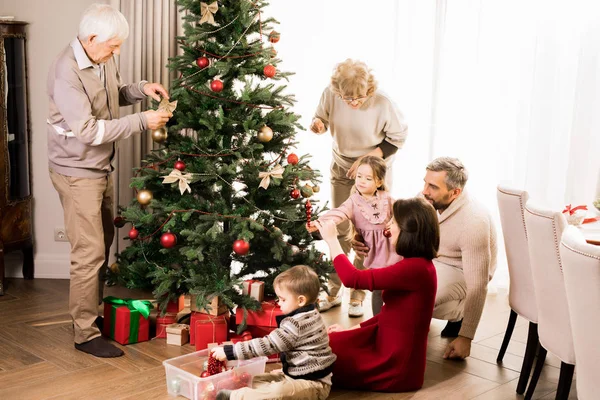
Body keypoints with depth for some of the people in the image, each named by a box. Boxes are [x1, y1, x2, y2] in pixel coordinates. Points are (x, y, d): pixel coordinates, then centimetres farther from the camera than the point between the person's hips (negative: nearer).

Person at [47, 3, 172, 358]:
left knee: (103, 244, 17)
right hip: (77, 172, -9)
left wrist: (141, 89, 0)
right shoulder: (67, 72, -24)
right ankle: (86, 334, 7)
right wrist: (142, 121, -26)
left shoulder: (104, 60, 1)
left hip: (102, 168, 9)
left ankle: (93, 312, 33)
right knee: (89, 254, -5)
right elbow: (88, 130, -27)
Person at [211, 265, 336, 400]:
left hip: (313, 383, -11)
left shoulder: (296, 324, -22)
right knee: (255, 380, 8)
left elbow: (267, 345, -23)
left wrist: (230, 352, -20)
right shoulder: (309, 315, 9)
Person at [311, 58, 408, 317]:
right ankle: (333, 292, 20)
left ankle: (358, 295, 15)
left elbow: (398, 138, -11)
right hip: (342, 169, 3)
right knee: (340, 230, 7)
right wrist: (318, 125, -25)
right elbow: (322, 119, 0)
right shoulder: (330, 95, -18)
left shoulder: (382, 104, -25)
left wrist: (370, 157, -22)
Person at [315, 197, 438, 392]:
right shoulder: (418, 265, 7)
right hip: (390, 343, 10)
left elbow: (353, 278, -29)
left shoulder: (415, 268, -26)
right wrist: (352, 329, 10)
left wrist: (331, 239, -16)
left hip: (396, 363, -10)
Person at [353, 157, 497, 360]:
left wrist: (466, 337, -25)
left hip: (461, 272, -6)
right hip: (432, 258, 7)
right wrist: (372, 244, -21)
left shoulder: (473, 222, -34)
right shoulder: (426, 200, -17)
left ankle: (458, 313, -1)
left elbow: (477, 286, -30)